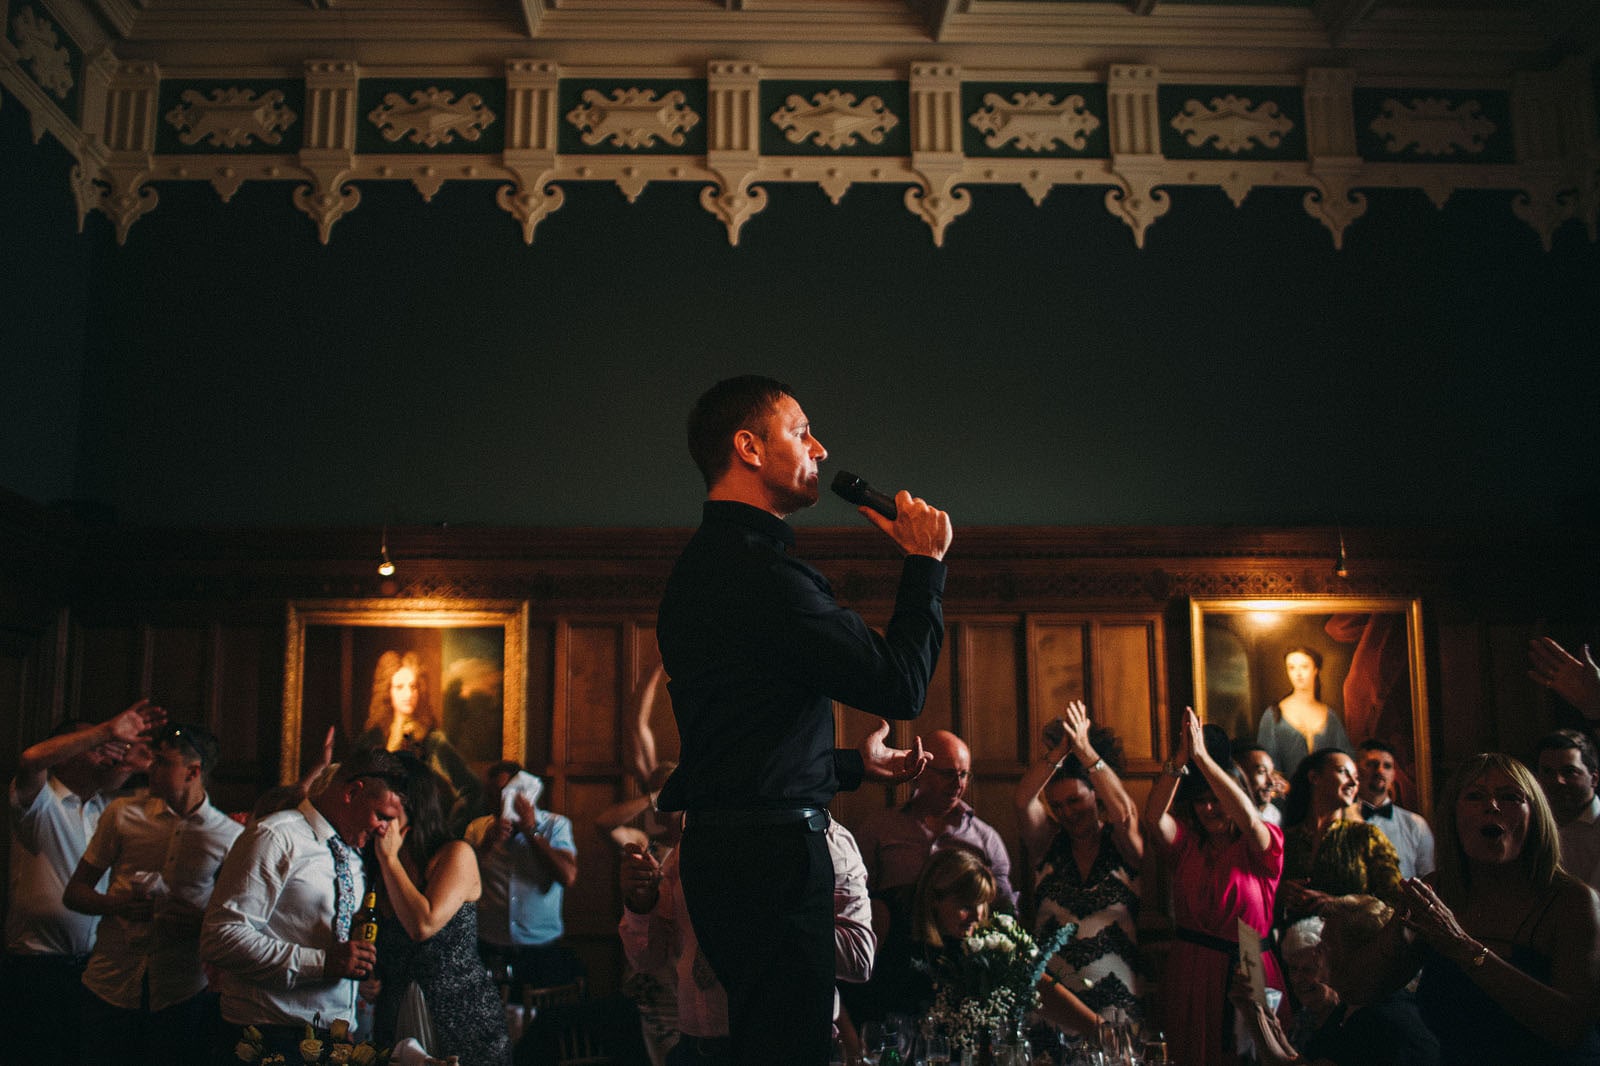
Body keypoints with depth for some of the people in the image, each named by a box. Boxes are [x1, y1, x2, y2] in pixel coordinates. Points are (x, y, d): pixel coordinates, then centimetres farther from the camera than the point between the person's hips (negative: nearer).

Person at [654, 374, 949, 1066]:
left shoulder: (704, 565, 18)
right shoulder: (754, 566, -16)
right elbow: (899, 686, -17)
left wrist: (853, 763, 25)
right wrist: (925, 561, -5)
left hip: (724, 847, 11)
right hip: (770, 853, -11)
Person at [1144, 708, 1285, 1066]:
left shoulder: (1261, 847, -2)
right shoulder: (1186, 844, 7)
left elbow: (1248, 818, -24)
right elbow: (1154, 818, -12)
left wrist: (1202, 757, -28)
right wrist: (1179, 761, -25)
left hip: (1249, 971, -3)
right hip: (1190, 972, 3)